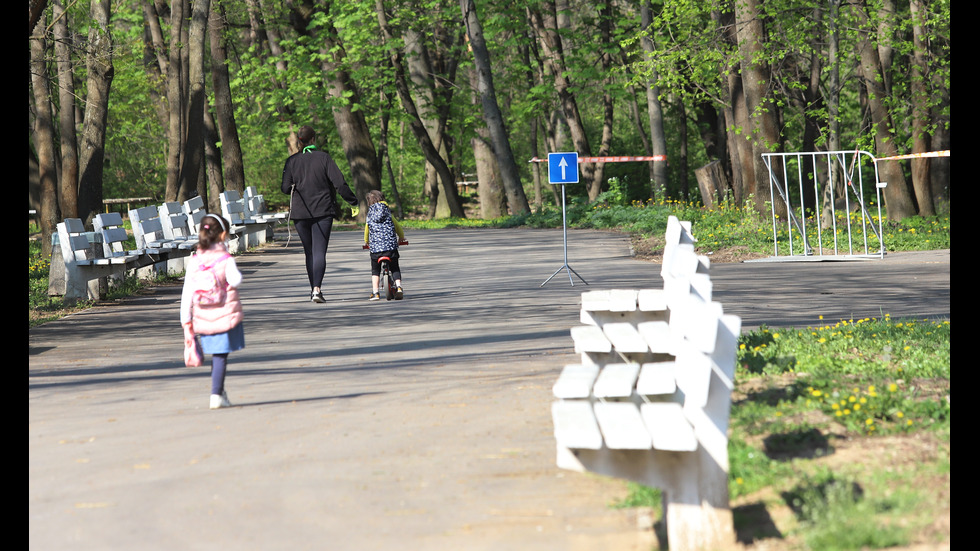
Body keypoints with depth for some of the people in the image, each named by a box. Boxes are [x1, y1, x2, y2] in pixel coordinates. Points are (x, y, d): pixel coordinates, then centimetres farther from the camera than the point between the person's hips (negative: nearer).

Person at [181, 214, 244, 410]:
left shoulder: (194, 261, 2)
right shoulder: (226, 259, -9)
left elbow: (186, 294, 1)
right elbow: (235, 280, -25)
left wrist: (186, 323, 5)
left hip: (203, 318, 4)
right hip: (225, 315, -4)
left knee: (217, 355, 19)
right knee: (220, 356, 0)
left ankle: (220, 391, 25)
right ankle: (216, 395, -5)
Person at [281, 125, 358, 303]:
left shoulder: (292, 161, 0)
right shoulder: (324, 158, -4)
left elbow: (285, 188, -2)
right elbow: (340, 183, -10)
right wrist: (353, 201, -1)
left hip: (300, 213, 2)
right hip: (323, 211, -2)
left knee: (309, 252, 14)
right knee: (320, 251, -5)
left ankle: (314, 289, 18)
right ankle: (316, 289, -21)